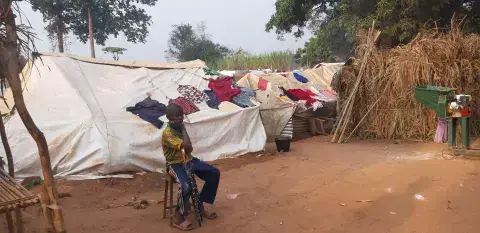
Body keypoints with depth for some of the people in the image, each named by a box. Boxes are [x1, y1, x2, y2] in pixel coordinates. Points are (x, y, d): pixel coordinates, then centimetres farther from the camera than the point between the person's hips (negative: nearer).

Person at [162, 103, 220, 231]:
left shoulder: (179, 128, 5)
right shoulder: (167, 133, -21)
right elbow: (187, 146, -32)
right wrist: (183, 128, -20)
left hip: (188, 160, 8)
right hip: (175, 164, -8)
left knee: (214, 173, 0)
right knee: (187, 186, -34)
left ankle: (201, 204, 13)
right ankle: (180, 218, -13)